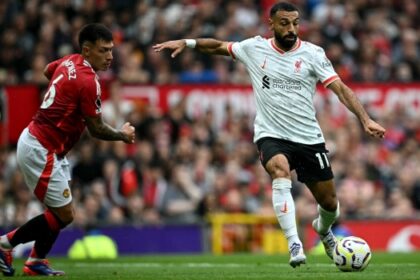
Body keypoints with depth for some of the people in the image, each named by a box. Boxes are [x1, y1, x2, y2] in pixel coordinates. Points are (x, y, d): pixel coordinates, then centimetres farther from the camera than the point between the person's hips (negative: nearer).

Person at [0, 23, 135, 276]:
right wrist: (123, 135, 5)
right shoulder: (88, 82, -21)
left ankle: (36, 262, 21)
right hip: (42, 151, -10)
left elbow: (48, 70, 30)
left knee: (62, 212, 14)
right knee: (64, 215, -4)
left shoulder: (69, 61, 5)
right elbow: (97, 129, -13)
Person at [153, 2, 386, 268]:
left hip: (309, 138, 1)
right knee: (281, 171, -35)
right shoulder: (255, 48, 0)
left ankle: (323, 229, 45)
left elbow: (341, 89, -11)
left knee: (329, 203, 7)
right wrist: (186, 42, 4)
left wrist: (366, 119, -23)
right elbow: (218, 46, 16)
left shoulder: (312, 53, -5)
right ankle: (294, 244, -35)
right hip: (271, 135, -1)